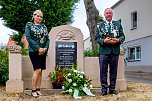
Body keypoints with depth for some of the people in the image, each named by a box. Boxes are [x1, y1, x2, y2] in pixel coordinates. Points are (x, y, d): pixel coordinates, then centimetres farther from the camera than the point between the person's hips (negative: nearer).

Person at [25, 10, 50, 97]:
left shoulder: (44, 26, 16)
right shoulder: (29, 25, 3)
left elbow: (47, 39, 12)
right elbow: (28, 38, -8)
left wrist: (45, 48, -8)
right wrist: (38, 48, -15)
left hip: (43, 51, 5)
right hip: (34, 51, -5)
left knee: (40, 71, 4)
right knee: (38, 70, -14)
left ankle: (38, 89, 10)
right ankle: (33, 90, -4)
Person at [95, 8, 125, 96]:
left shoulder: (118, 24, 14)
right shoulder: (100, 25, 9)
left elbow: (122, 36, 9)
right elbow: (97, 38, 3)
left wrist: (118, 40, -12)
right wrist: (104, 41, -16)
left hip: (115, 51, 2)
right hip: (104, 50, -1)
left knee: (113, 71, 5)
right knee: (103, 71, -2)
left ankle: (112, 88, 14)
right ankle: (104, 89, 5)